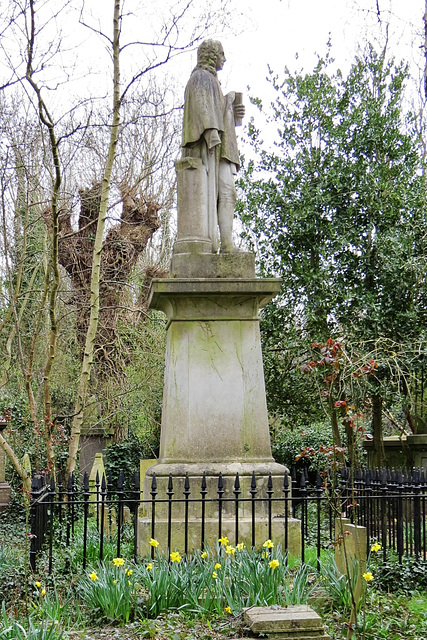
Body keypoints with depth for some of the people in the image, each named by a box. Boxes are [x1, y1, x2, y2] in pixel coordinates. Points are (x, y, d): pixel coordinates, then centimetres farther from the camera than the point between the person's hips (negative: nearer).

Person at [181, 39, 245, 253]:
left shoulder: (211, 80, 32)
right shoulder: (200, 77, 2)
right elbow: (200, 105, -14)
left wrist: (231, 113, 16)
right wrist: (211, 130, -26)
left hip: (220, 147, 10)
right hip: (206, 141, -10)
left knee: (226, 192, -4)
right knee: (208, 191, -16)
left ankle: (226, 243, -12)